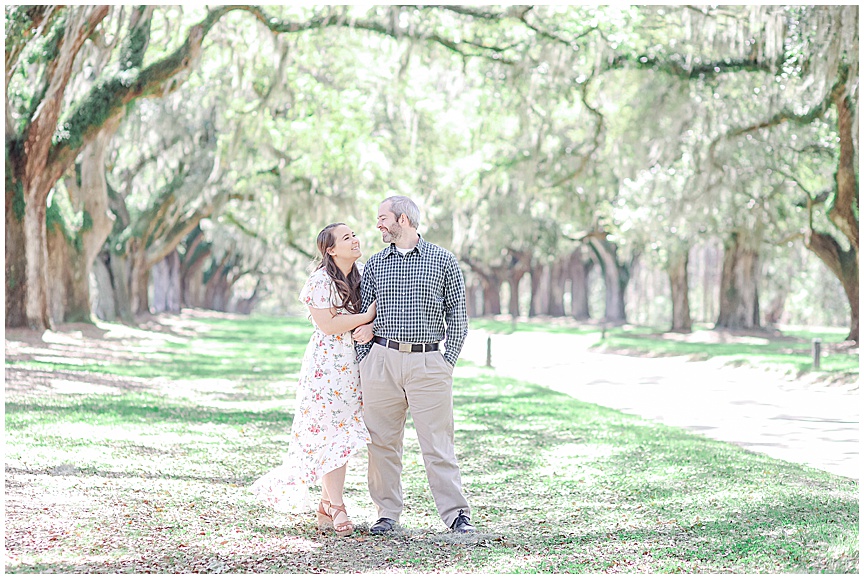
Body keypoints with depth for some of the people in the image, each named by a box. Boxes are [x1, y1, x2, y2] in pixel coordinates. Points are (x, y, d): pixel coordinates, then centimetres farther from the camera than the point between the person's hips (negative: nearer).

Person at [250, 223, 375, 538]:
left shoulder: (357, 278, 14)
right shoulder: (321, 281, -11)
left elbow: (367, 318, 17)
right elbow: (327, 324, -19)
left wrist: (369, 329, -6)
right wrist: (366, 317, -14)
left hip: (351, 365, 8)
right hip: (326, 364, -8)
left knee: (342, 435, 6)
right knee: (331, 434, -7)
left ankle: (327, 506, 12)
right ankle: (336, 508, -5)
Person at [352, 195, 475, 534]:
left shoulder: (442, 260, 5)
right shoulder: (375, 264, 12)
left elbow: (457, 315, 5)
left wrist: (449, 361, -2)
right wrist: (364, 361, 6)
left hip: (428, 363, -3)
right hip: (381, 360, 3)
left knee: (438, 442, -4)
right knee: (382, 442, 4)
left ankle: (456, 514, 0)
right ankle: (387, 513, 13)